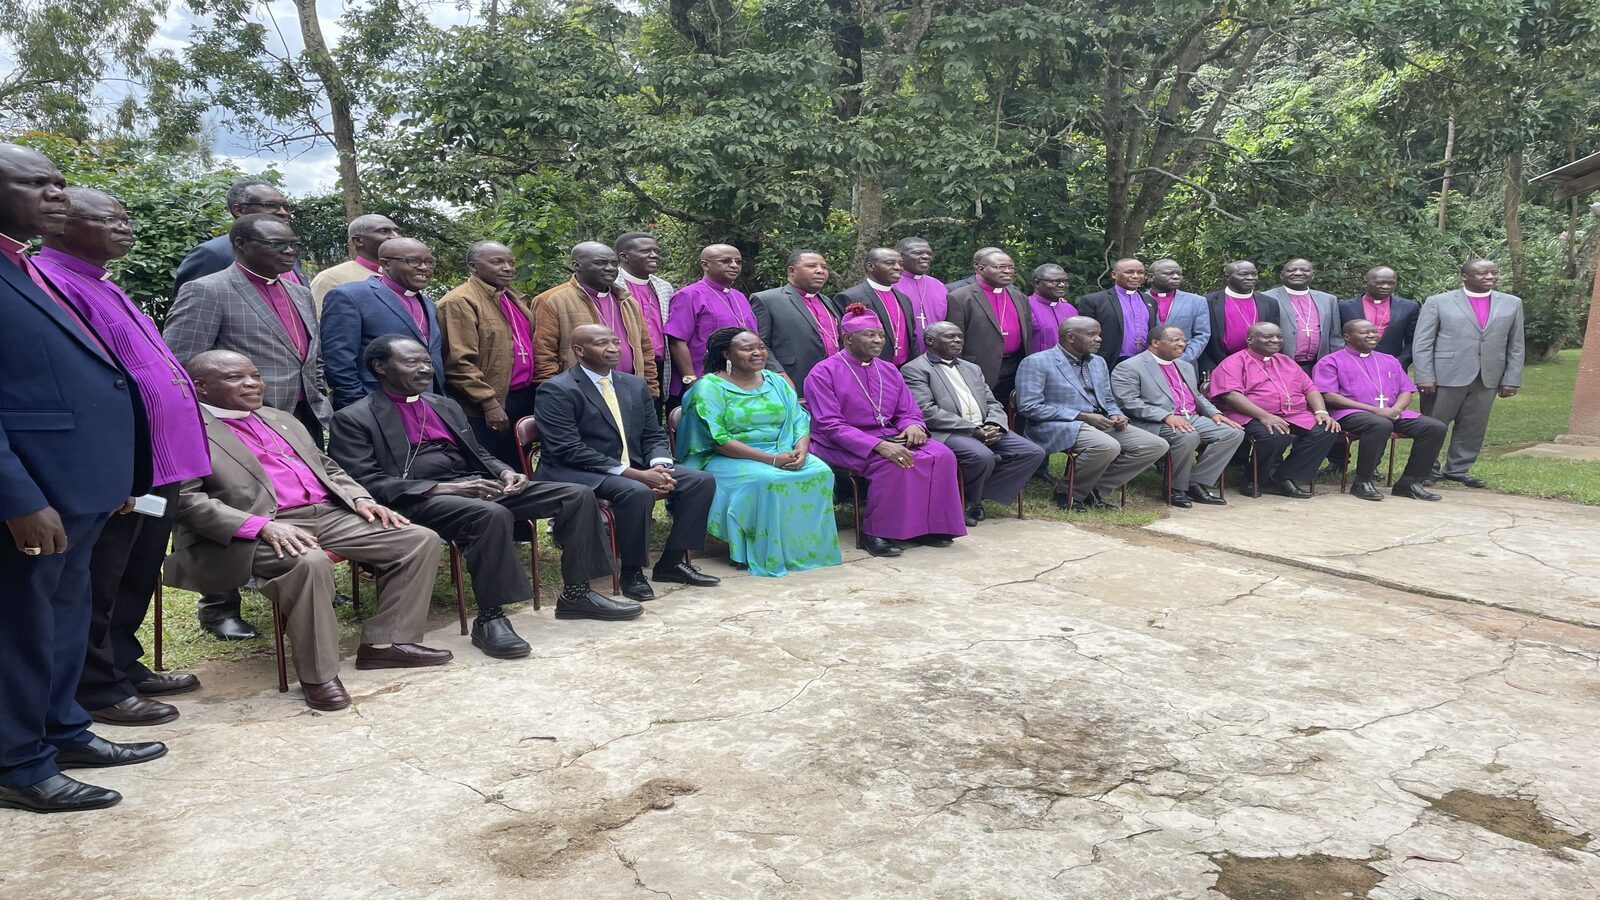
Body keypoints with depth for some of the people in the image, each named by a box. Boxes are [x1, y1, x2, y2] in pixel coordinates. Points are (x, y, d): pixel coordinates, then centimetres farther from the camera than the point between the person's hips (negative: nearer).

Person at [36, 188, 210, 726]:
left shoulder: (102, 286, 17)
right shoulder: (52, 283, -15)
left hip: (156, 463, 10)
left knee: (137, 579, 19)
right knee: (98, 585, 3)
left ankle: (124, 667, 32)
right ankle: (98, 691, 15)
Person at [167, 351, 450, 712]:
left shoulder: (282, 420, 25)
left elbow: (328, 468, 29)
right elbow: (185, 500, -12)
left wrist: (360, 499, 7)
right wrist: (262, 526, -24)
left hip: (329, 515, 7)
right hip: (255, 532, -7)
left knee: (421, 540, -6)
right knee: (309, 562, -39)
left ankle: (385, 642, 1)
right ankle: (318, 674, -22)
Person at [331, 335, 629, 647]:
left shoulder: (446, 406, 23)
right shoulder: (353, 419, 1)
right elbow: (366, 482, -10)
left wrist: (505, 472, 0)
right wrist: (444, 488, -20)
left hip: (478, 486, 7)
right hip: (418, 501, -7)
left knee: (578, 495, -7)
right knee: (492, 514, -39)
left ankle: (575, 595, 3)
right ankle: (489, 618, -26)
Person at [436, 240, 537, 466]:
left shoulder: (518, 299, 15)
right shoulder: (459, 302, -11)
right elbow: (460, 363, -17)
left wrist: (536, 394, 15)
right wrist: (490, 403, -20)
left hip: (525, 399, 8)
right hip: (483, 410, -8)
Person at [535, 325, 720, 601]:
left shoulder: (636, 385, 13)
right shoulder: (556, 391, -10)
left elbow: (653, 436, 15)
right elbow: (569, 450, -18)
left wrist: (659, 468, -11)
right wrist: (635, 474, -23)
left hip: (634, 469, 7)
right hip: (578, 475, -7)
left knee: (701, 481, -8)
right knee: (636, 492, -35)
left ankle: (672, 562, 2)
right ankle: (632, 572, -14)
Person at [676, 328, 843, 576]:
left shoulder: (776, 382, 14)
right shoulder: (709, 387, -6)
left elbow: (800, 421, 8)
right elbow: (718, 440, -16)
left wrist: (801, 450, -17)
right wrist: (770, 459, -22)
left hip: (781, 452, 6)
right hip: (729, 460, -6)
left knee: (820, 472, -19)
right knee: (768, 481, -34)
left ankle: (809, 547, -9)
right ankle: (768, 555, -19)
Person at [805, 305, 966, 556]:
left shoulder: (889, 371, 14)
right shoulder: (823, 373, -7)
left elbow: (909, 411, 17)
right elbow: (830, 425, -15)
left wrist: (913, 425, -12)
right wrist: (878, 446, -27)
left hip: (888, 438, 7)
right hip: (845, 446, -6)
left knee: (942, 455, -18)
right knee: (892, 463, -35)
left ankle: (926, 526, -9)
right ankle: (873, 533, -20)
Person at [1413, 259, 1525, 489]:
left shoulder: (1512, 303, 11)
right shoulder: (1438, 302, -1)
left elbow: (1516, 346, 10)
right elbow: (1422, 344, -4)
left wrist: (1511, 380, 3)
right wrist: (1425, 378, -11)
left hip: (1488, 379, 4)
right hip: (1446, 376, -3)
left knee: (1473, 428, 7)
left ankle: (1458, 469, 19)